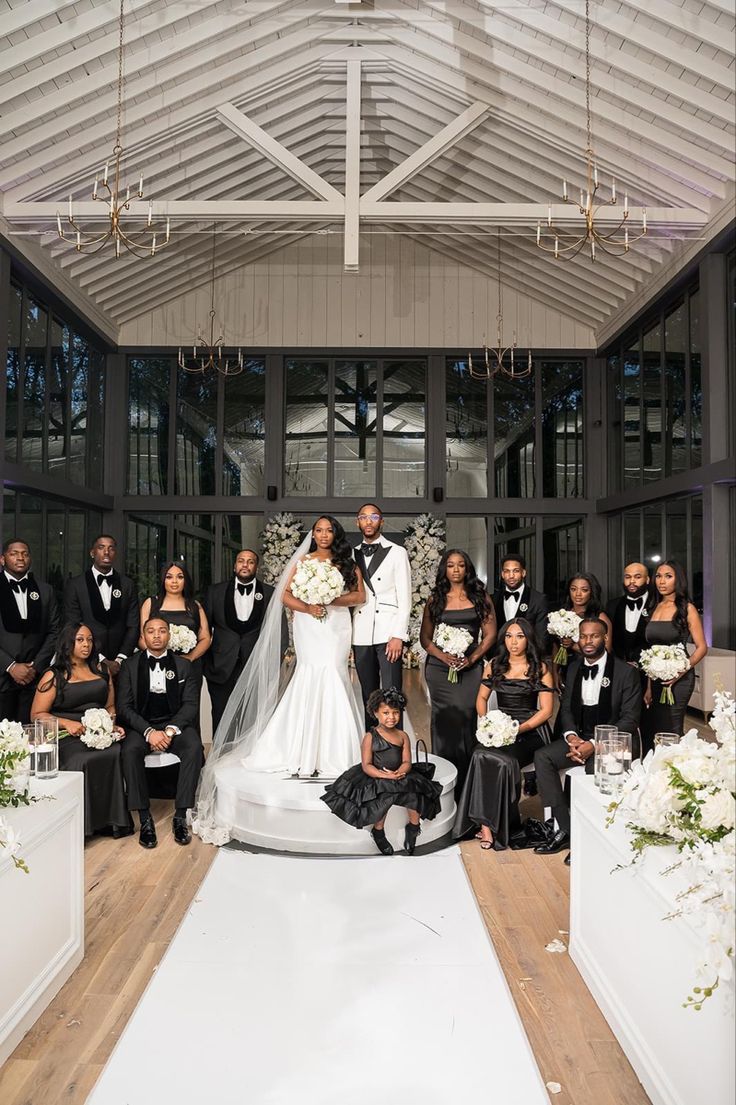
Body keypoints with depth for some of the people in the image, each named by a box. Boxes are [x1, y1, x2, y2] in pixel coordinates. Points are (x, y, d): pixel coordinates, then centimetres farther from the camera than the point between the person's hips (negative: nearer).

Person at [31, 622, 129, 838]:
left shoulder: (101, 671, 21)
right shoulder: (54, 676, 8)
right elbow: (37, 715, 3)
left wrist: (113, 725, 1)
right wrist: (67, 723, -13)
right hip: (67, 739, -3)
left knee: (120, 753, -30)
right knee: (82, 761, -35)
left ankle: (114, 818, -20)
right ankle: (84, 822, -20)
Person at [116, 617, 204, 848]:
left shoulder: (183, 666, 7)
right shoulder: (130, 666, 5)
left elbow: (190, 704, 0)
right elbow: (124, 707, -3)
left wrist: (171, 730, -18)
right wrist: (149, 731, -19)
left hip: (175, 723, 1)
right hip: (140, 725, 0)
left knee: (194, 747, -30)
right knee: (130, 750, -33)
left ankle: (180, 816, -23)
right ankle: (145, 819, -25)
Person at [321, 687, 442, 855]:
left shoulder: (402, 736, 6)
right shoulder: (370, 737, -7)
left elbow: (407, 762, 0)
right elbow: (366, 766, -12)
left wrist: (398, 773, -23)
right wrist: (385, 776, -26)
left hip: (399, 775, 4)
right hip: (375, 778, -4)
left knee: (416, 793, -19)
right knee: (384, 797, -31)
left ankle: (413, 827, 10)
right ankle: (378, 832, -3)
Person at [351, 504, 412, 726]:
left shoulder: (397, 552, 4)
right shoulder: (352, 555, 14)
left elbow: (404, 597, -1)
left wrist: (398, 635, -10)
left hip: (388, 634, -3)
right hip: (360, 636, 4)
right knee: (368, 696, 8)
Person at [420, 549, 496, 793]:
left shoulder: (480, 597, 7)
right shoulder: (435, 599, 9)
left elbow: (490, 634, 5)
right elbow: (425, 637, 7)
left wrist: (473, 658, -9)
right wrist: (443, 656, -9)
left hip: (471, 668, 0)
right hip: (440, 668, 1)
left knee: (466, 718, -6)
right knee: (444, 719, 0)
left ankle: (467, 780, 3)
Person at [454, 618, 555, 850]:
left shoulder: (540, 669, 3)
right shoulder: (494, 665, 14)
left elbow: (546, 710, -1)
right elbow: (482, 698, 20)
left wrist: (518, 728, -14)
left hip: (530, 731, -3)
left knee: (503, 759, -33)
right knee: (481, 755, -31)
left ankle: (488, 824, -18)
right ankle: (488, 823, -23)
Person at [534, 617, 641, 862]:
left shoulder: (626, 672, -8)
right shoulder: (574, 668, 10)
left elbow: (630, 720, -11)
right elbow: (566, 707, 13)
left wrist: (595, 744, -21)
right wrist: (571, 736, -9)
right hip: (579, 736, 6)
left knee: (596, 767, -35)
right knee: (542, 756, -18)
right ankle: (566, 829, -15)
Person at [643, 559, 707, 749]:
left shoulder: (687, 609, -5)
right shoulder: (655, 608, 11)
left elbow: (701, 647, -6)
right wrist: (649, 685, 8)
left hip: (678, 678, -5)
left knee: (670, 731, -3)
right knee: (651, 731, 6)